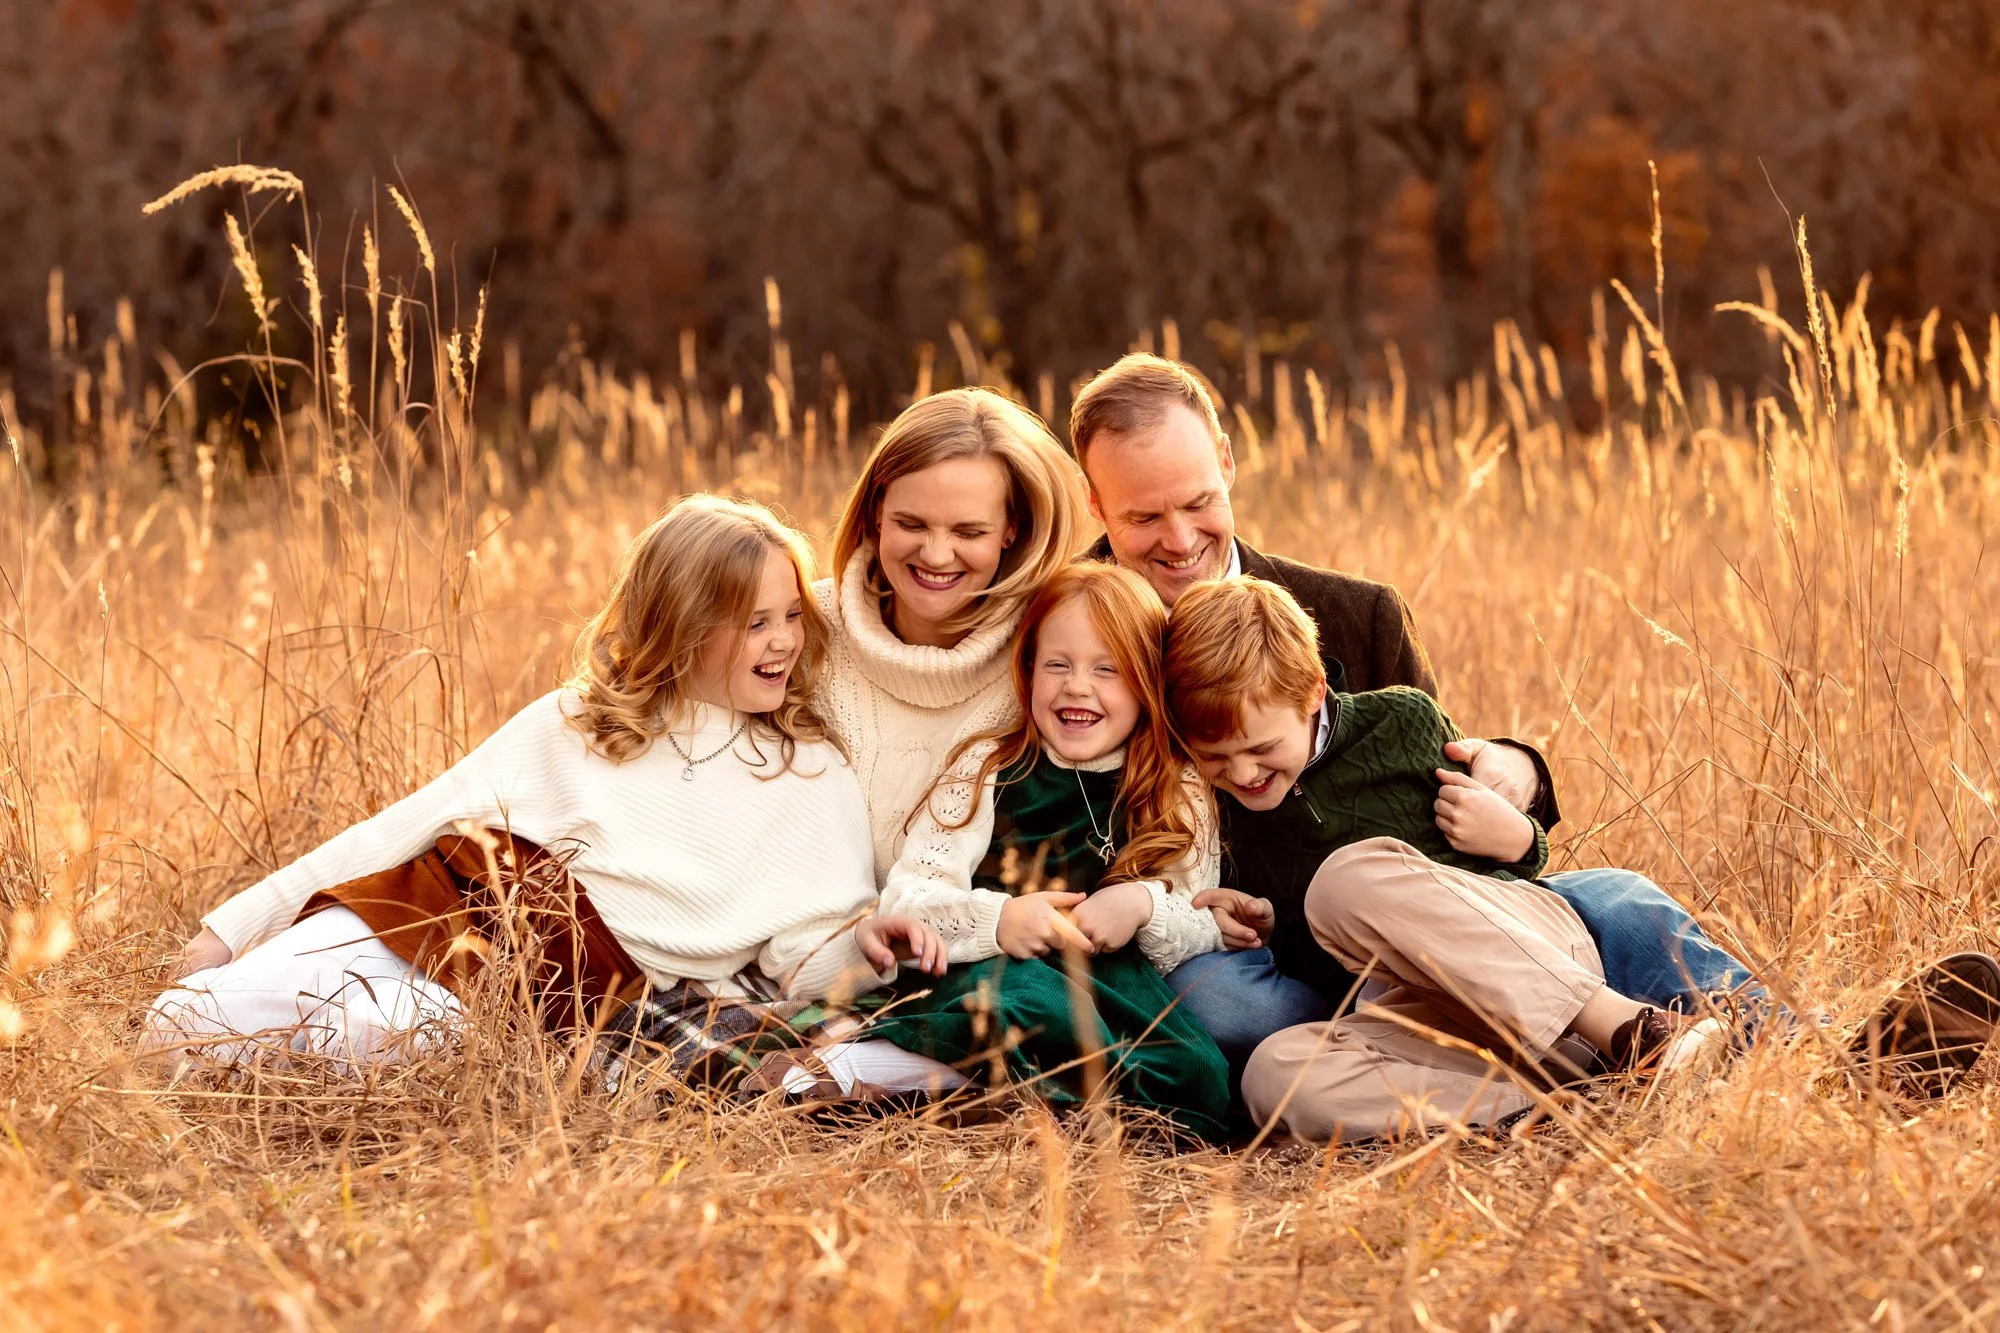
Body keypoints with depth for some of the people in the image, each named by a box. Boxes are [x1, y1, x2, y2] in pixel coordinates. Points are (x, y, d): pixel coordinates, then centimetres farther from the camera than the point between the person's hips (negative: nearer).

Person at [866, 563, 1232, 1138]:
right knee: (1021, 996, -40)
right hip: (978, 981, -3)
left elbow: (1204, 941, 9)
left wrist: (1147, 908, -13)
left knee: (1202, 1081, -31)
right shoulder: (986, 770, 10)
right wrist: (996, 919, -19)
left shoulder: (1183, 799, 15)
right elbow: (902, 901, 0)